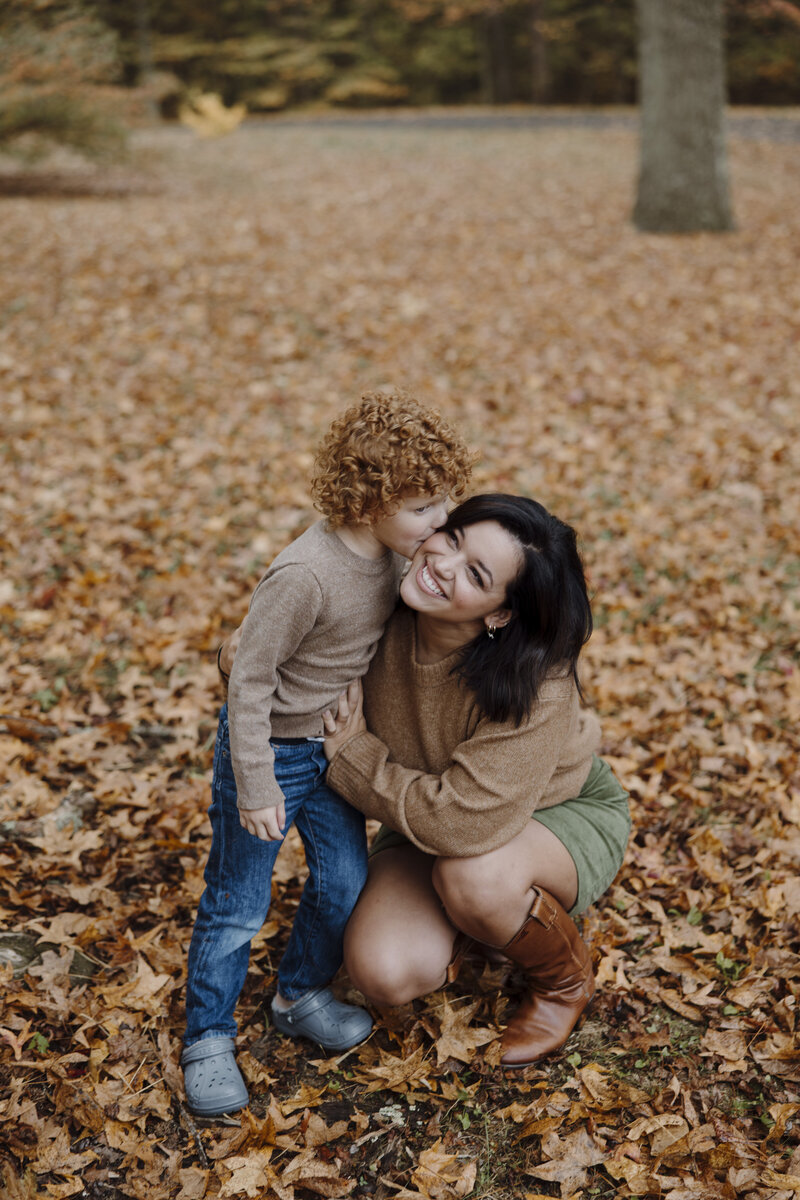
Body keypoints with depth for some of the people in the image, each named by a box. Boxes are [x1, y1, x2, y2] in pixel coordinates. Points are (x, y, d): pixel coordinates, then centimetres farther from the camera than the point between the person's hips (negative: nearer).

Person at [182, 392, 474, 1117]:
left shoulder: (393, 553, -7)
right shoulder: (305, 574, -31)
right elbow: (250, 679, -24)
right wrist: (255, 785, -21)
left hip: (334, 750, 7)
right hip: (271, 750, -7)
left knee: (346, 883, 14)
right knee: (237, 904, 5)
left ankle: (302, 995, 38)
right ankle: (208, 1039, 23)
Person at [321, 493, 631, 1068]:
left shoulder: (535, 688, -37)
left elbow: (464, 824, -40)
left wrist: (353, 755, -30)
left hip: (563, 815, -3)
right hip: (431, 825, 4)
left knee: (471, 876, -39)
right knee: (384, 972, -22)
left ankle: (566, 976, -3)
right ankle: (467, 920, 15)